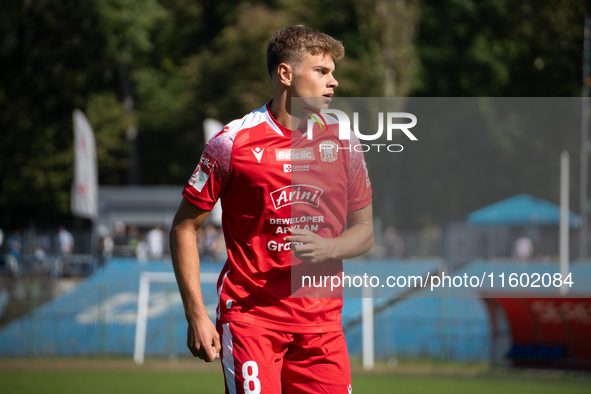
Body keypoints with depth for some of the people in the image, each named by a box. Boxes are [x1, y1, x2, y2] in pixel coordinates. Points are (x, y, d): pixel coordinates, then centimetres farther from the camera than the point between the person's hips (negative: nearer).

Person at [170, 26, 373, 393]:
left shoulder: (343, 144, 6)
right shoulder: (233, 142, -6)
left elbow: (364, 230, 14)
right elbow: (184, 228, -1)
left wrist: (329, 248, -10)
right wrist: (196, 315, -7)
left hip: (322, 318, 4)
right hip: (249, 315, -4)